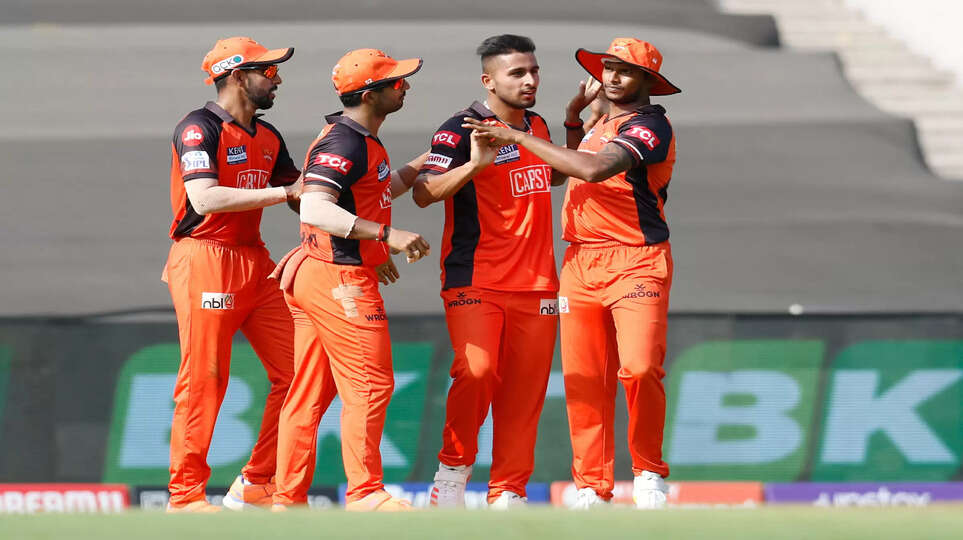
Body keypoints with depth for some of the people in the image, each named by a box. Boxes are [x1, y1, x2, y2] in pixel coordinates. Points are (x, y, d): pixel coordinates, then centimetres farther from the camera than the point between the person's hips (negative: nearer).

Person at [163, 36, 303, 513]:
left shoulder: (268, 138, 16)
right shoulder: (199, 129, -9)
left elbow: (305, 200, 18)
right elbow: (205, 199, -23)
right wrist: (283, 191, -23)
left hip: (255, 264, 8)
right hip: (205, 263, -8)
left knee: (294, 372, 2)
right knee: (204, 382, -7)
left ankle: (255, 487, 11)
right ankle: (185, 498, -2)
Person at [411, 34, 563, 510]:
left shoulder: (538, 127, 14)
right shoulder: (463, 129, -8)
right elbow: (423, 193, -18)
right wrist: (475, 165, -32)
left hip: (536, 283, 6)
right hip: (475, 280, -6)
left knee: (525, 389, 3)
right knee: (476, 371, -23)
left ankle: (508, 493, 10)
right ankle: (453, 468, -5)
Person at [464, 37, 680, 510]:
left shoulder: (649, 126, -8)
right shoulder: (602, 125, 20)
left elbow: (595, 169, -23)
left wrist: (519, 137, -19)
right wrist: (573, 119, 25)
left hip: (636, 262, -7)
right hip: (581, 263, 7)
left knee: (640, 368, -22)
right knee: (583, 379, 0)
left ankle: (648, 472, -4)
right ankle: (591, 489, 5)